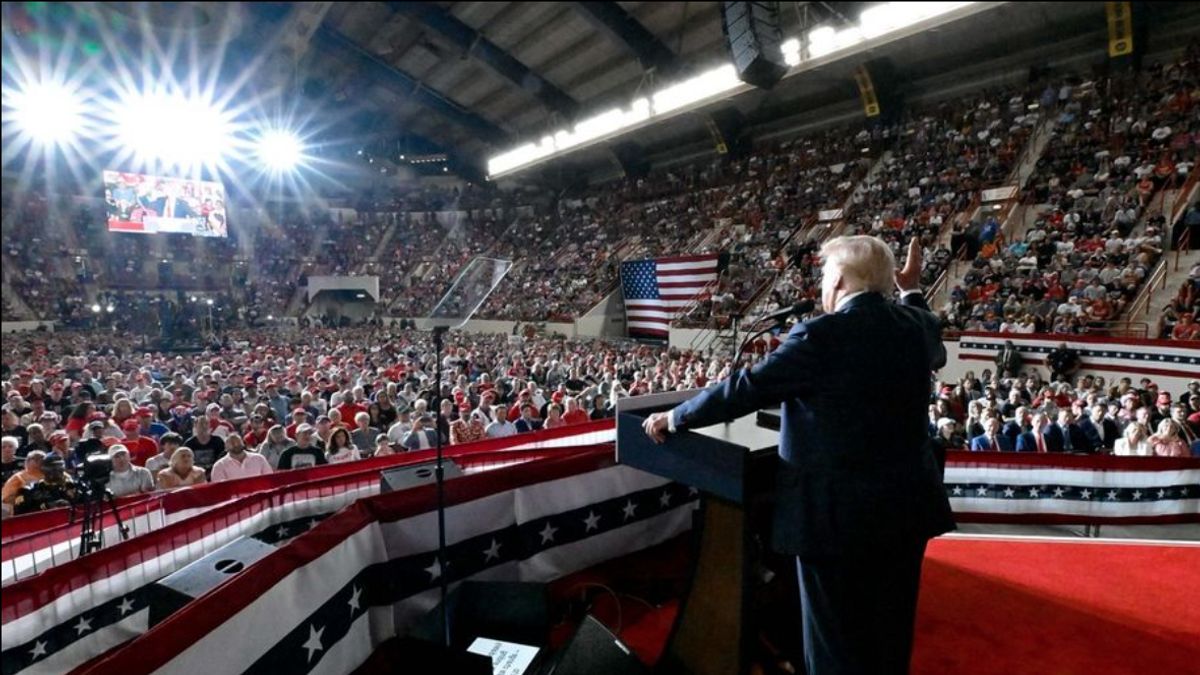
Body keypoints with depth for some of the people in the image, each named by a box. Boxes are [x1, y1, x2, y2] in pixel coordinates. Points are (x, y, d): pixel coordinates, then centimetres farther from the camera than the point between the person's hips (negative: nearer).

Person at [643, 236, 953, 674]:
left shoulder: (821, 335, -20)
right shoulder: (916, 325, 1)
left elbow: (746, 388, -18)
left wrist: (674, 418, -5)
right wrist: (912, 291, 34)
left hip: (839, 511, -7)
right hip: (907, 504, 7)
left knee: (836, 638, 12)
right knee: (891, 631, 24)